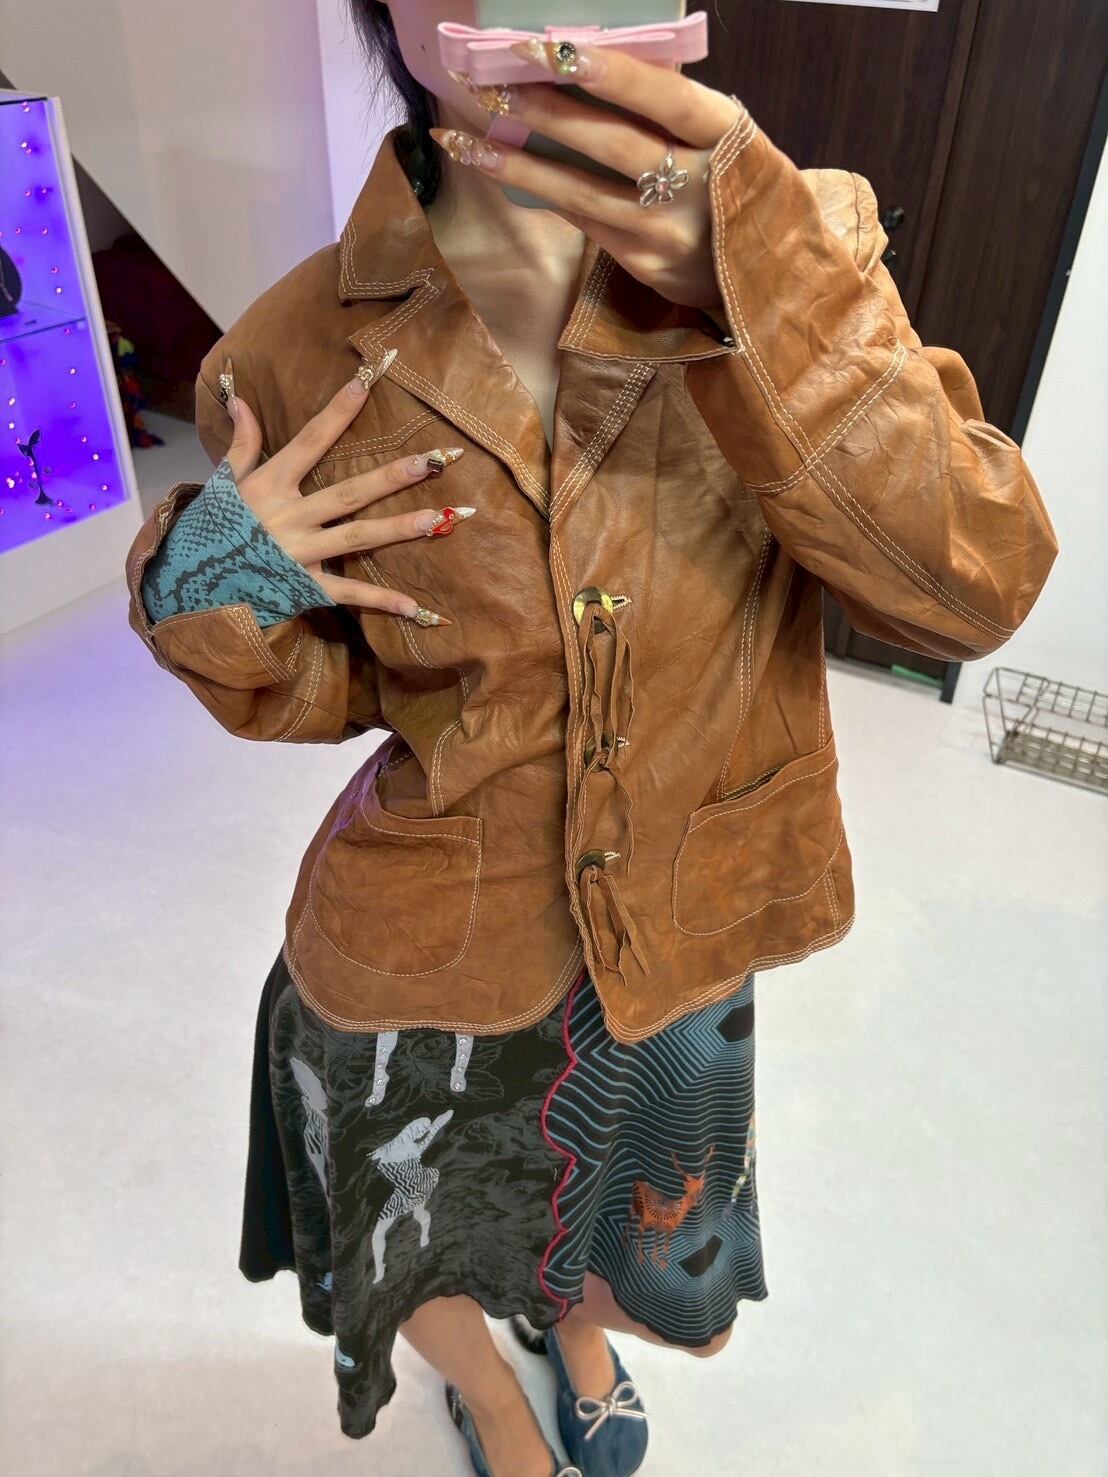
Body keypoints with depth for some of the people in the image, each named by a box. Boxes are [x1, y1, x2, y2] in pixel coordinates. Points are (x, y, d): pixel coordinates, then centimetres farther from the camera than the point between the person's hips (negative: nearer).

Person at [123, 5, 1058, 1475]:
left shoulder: (796, 240, -13)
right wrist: (211, 606, -22)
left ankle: (575, 1325, 73)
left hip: (677, 939, 2)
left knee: (639, 1258, 32)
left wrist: (761, 288, -35)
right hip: (420, 959, 0)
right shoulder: (301, 358, -13)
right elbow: (332, 691, -2)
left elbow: (978, 586, -24)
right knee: (423, 1270, 27)